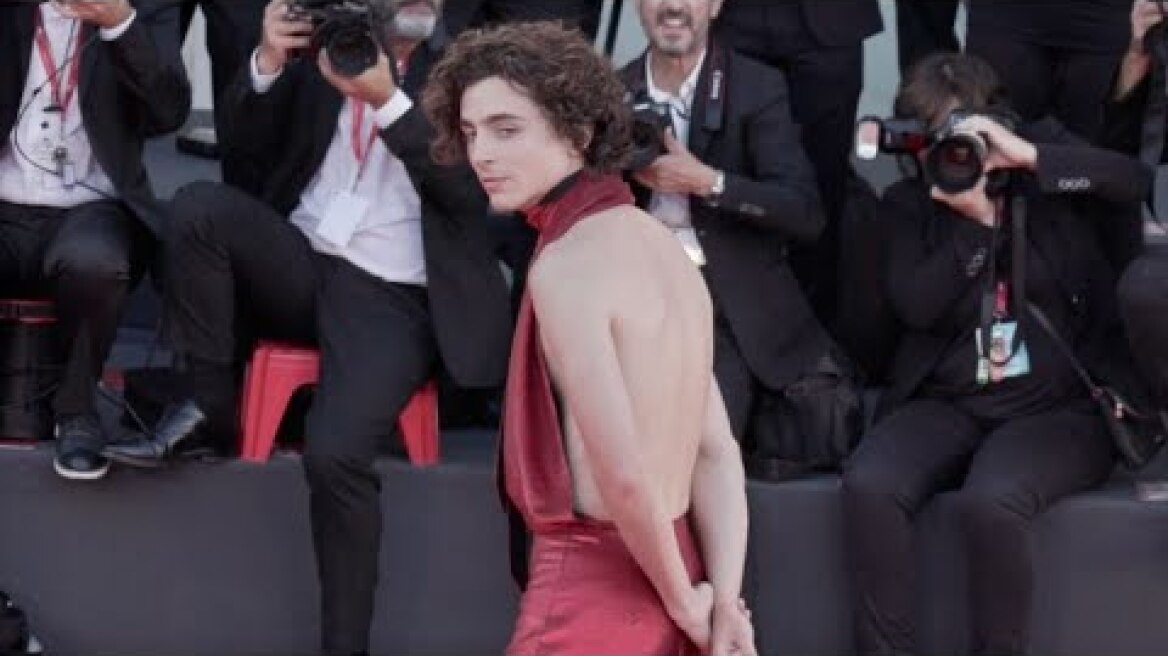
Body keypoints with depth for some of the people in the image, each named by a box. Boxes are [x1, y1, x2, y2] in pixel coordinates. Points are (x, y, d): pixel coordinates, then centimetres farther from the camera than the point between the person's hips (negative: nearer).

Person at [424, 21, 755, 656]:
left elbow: (622, 472, -24)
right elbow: (717, 451, 5)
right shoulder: (658, 243, 10)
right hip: (666, 573, 9)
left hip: (598, 584, -9)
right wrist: (724, 601, -2)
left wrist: (685, 601, -10)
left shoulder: (565, 264, -17)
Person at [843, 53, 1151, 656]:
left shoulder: (1047, 150, 8)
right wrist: (975, 219, -10)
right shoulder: (908, 203, 11)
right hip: (949, 406, 3)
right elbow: (915, 306, -2)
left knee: (990, 502, -34)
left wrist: (1028, 157, -16)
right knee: (868, 485, -28)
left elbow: (1135, 180, -9)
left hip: (1060, 407, -3)